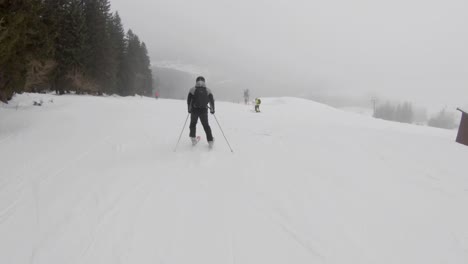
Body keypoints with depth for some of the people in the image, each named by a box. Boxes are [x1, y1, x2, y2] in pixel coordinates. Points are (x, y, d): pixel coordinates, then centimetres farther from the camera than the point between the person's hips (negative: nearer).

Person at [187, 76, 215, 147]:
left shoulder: (193, 89, -3)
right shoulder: (208, 90, 0)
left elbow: (189, 100, -2)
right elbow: (212, 100, 0)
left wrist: (189, 109, 10)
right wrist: (212, 109, 11)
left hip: (194, 110, -1)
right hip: (204, 111, 1)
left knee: (193, 124, 21)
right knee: (206, 125, 13)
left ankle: (193, 139, 19)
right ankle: (210, 141, 8)